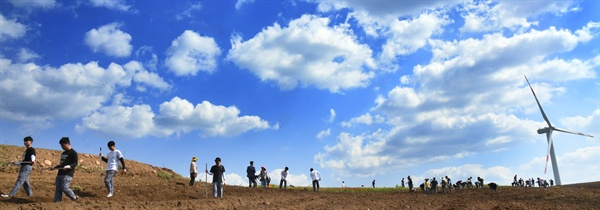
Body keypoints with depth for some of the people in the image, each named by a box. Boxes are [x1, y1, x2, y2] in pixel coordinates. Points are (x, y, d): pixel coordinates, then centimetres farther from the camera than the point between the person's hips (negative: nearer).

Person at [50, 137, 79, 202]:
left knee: (64, 188, -16)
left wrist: (69, 166, -29)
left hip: (68, 174, -9)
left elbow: (76, 163, -13)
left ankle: (75, 198, 0)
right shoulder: (63, 153, 22)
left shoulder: (73, 152, -5)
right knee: (58, 189, 2)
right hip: (60, 174, 9)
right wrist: (54, 168, 20)